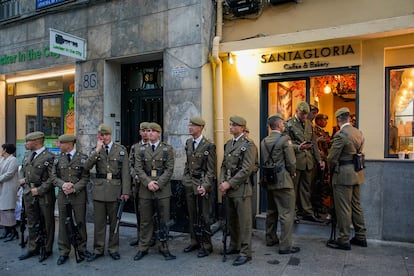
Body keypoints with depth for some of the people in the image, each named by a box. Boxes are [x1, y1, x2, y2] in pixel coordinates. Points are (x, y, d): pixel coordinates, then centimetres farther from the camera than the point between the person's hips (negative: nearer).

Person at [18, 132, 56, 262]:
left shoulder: (49, 157, -12)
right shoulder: (27, 156, 11)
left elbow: (52, 178, -16)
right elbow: (22, 170, 24)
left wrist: (39, 190, -17)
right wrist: (22, 179, 4)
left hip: (44, 195, -7)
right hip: (29, 194, 7)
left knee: (47, 223, 6)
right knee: (32, 223, 16)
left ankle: (47, 250, 20)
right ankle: (32, 249, 30)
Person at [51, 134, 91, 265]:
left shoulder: (82, 158, -2)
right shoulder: (58, 159, 8)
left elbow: (85, 177, -4)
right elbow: (53, 176, 5)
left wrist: (74, 188, -15)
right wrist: (63, 184, -13)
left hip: (79, 195, -2)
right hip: (62, 195, 3)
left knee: (80, 222, 6)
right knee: (63, 223, 7)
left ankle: (81, 249, 21)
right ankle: (63, 252, 19)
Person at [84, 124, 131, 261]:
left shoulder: (121, 150, 1)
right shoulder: (95, 150, 7)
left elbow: (125, 172, -2)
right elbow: (86, 167, -8)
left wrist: (125, 191, -8)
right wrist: (97, 150, -15)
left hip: (115, 189, -1)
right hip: (99, 189, 1)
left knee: (114, 221, 9)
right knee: (99, 221, 8)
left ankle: (113, 249, 23)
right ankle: (98, 249, 22)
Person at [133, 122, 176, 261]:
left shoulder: (167, 149, 2)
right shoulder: (141, 149, 8)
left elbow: (169, 169, -4)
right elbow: (138, 168, 1)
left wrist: (158, 183, -13)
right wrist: (148, 182, -13)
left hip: (163, 189, -1)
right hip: (145, 189, 2)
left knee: (163, 219, 6)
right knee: (145, 220, 9)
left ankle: (163, 247, 19)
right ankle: (143, 248, 21)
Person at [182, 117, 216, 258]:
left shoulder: (209, 146, -11)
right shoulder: (188, 143, 9)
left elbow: (211, 170, -12)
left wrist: (205, 186, -20)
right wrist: (185, 178, 12)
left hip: (202, 183, -6)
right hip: (189, 183, 6)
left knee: (204, 216, 1)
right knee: (192, 214, 14)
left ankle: (206, 245, 15)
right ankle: (194, 241, 28)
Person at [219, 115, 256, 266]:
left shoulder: (248, 145, -10)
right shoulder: (228, 144, 14)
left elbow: (247, 169, -16)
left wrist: (229, 183, -15)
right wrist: (222, 182, 0)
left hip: (241, 189, -7)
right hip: (229, 189, 7)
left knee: (244, 221, 2)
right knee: (231, 220, 17)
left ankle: (245, 252, 13)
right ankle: (234, 245, 34)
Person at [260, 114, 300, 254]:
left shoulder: (264, 141, 8)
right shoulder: (284, 139, -11)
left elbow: (263, 161, 10)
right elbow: (291, 162, -13)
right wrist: (292, 173, 5)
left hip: (268, 180, 8)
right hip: (283, 181, -7)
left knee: (271, 211, 19)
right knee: (286, 213, 0)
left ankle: (270, 238, 31)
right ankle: (285, 246, 4)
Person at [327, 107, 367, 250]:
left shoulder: (340, 134, -18)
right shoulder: (359, 133, 7)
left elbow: (332, 158, -16)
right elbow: (358, 153, 14)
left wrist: (332, 169, 3)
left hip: (343, 175, -8)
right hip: (357, 174, 8)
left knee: (343, 209, 1)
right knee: (356, 206, 18)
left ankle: (344, 240, 10)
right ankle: (361, 237, 28)